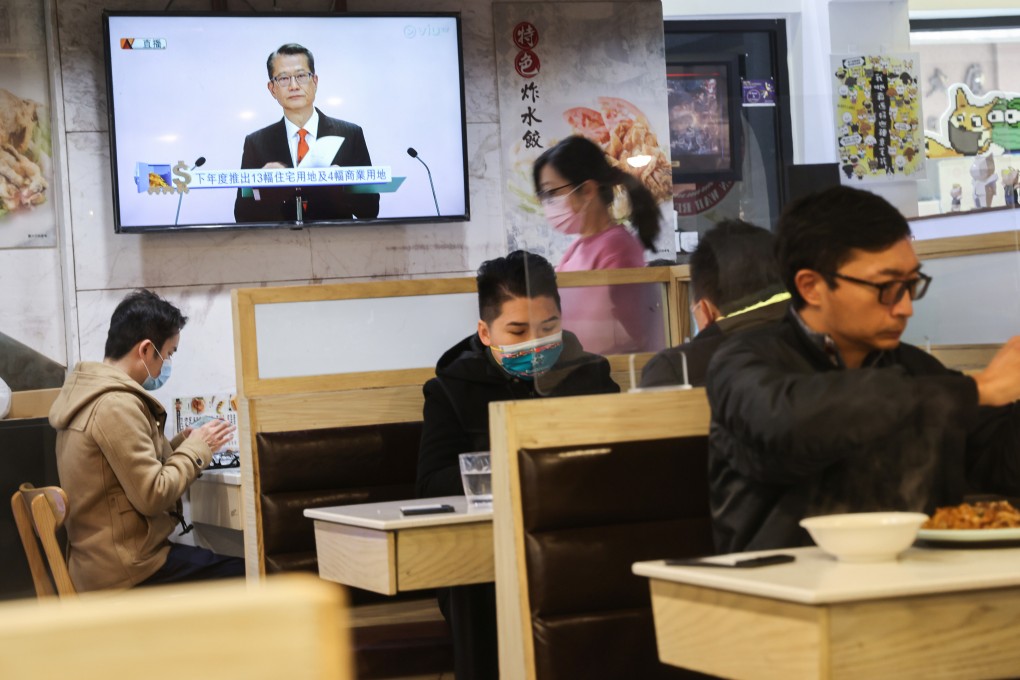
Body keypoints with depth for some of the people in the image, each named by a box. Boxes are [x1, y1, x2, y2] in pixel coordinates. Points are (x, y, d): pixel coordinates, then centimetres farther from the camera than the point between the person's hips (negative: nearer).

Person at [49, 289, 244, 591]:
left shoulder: (87, 391, 12)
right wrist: (196, 448, -8)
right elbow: (153, 495, -21)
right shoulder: (116, 405, -20)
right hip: (127, 570, -10)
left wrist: (183, 442, 5)